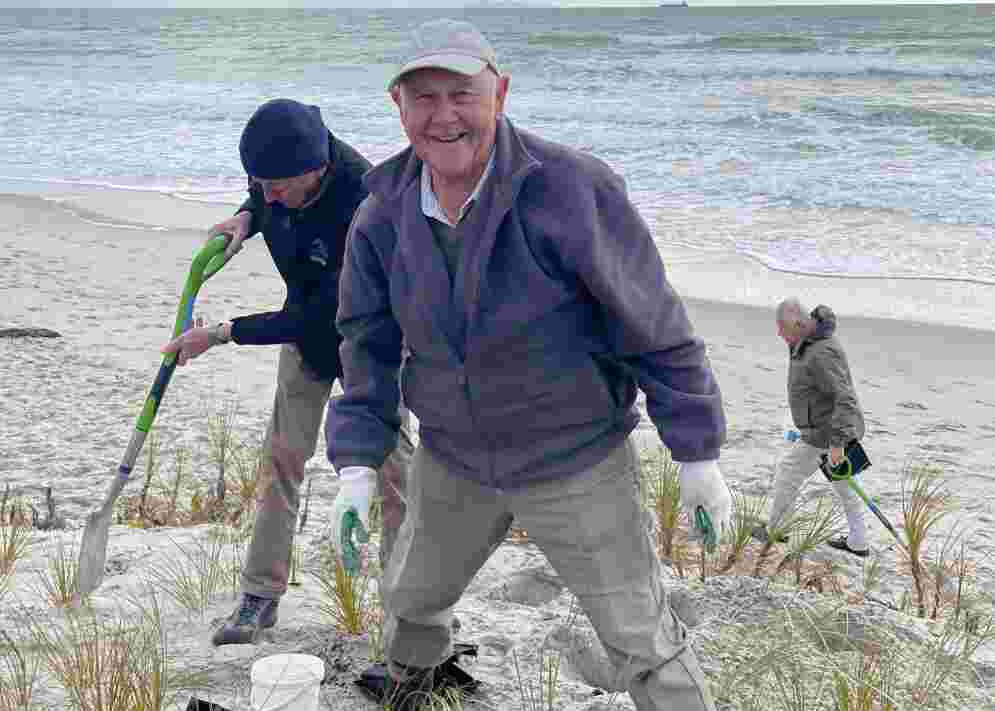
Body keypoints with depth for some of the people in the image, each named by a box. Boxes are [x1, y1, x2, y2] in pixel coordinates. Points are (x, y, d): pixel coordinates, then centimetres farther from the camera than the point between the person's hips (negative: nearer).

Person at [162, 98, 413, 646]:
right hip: (305, 323, 5)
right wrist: (245, 219, -13)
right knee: (284, 452, 2)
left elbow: (315, 318, -33)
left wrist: (220, 335, -29)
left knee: (389, 455, -3)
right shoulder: (282, 167, -19)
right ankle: (261, 595, 8)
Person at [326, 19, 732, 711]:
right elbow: (368, 342, 2)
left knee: (644, 640, 2)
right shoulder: (383, 216, -8)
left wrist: (698, 453, -13)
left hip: (578, 465, -5)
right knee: (412, 596, 29)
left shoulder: (573, 189, -25)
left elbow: (655, 327, -18)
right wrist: (358, 463, -6)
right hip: (452, 461, 6)